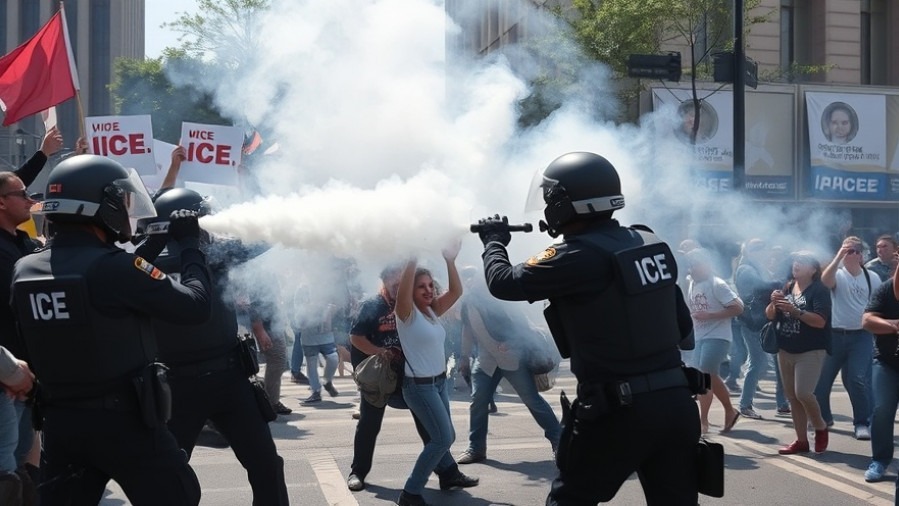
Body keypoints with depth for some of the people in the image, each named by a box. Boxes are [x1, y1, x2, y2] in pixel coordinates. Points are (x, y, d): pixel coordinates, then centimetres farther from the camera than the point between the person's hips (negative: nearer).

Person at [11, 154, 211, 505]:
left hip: (59, 420, 6)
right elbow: (195, 307, -15)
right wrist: (189, 246, 1)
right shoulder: (114, 266, -19)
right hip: (123, 420, -6)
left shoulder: (24, 270, 1)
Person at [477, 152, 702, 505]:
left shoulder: (578, 256, -13)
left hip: (618, 412, -6)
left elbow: (504, 282, -4)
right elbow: (683, 331, 13)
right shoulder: (653, 245, 7)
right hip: (676, 403, 6)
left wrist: (494, 241, 14)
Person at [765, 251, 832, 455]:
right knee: (792, 397, 7)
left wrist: (795, 311, -27)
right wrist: (773, 303, -11)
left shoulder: (819, 290, -8)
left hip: (811, 351, -7)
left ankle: (821, 428, 8)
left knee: (803, 393, -16)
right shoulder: (787, 288, 11)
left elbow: (820, 321, -20)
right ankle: (801, 440, 14)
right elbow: (770, 316, 9)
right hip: (785, 351, 7)